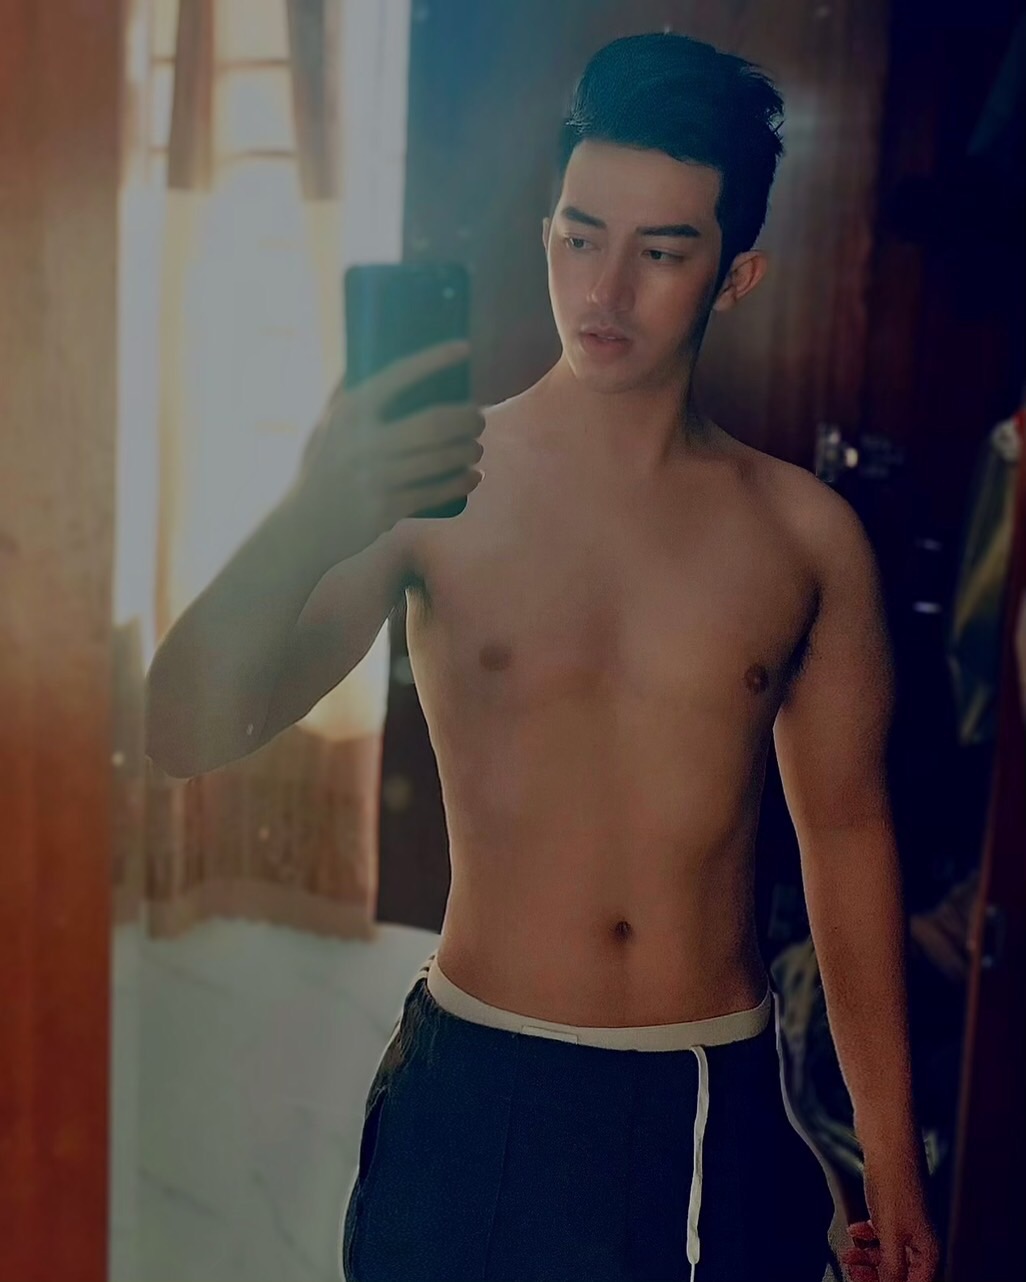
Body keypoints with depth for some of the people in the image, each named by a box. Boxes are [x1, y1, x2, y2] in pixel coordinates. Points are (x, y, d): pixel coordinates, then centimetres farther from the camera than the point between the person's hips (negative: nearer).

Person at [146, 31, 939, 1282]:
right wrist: (306, 524, -37)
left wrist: (891, 1155, 8)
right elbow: (187, 736, -17)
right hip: (478, 1089, -1)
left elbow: (845, 833, 5)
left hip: (719, 1099, 2)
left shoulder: (806, 533, -2)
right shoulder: (432, 485, -9)